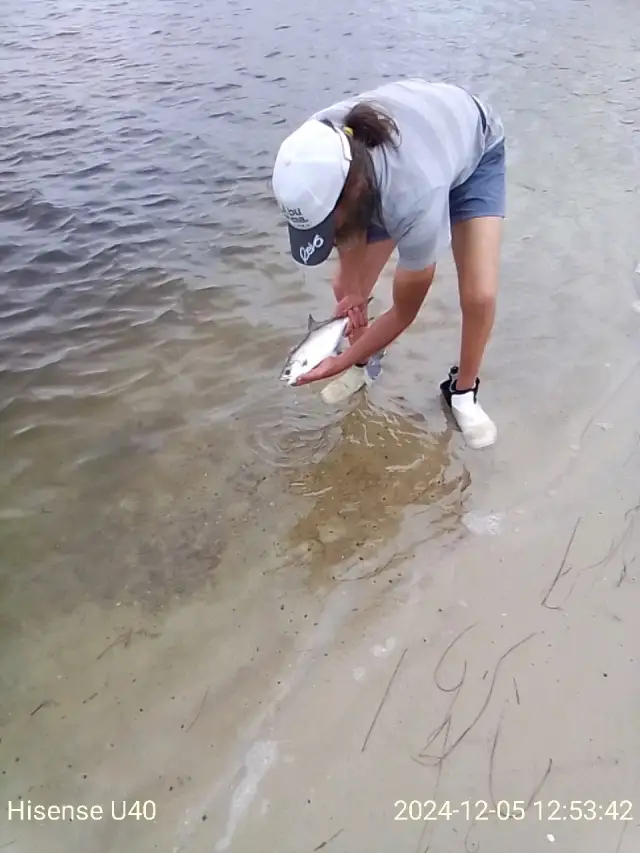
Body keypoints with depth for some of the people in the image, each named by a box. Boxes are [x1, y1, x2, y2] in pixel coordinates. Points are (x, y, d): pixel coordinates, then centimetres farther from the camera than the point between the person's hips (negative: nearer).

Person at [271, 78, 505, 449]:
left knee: (479, 295, -21)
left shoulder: (414, 198, -46)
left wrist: (342, 363, -22)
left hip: (476, 146, -4)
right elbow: (350, 218, -8)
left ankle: (463, 391, 7)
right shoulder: (319, 148, -34)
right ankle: (366, 363, 27)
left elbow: (406, 308, -29)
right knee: (347, 288, -4)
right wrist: (351, 283, -8)